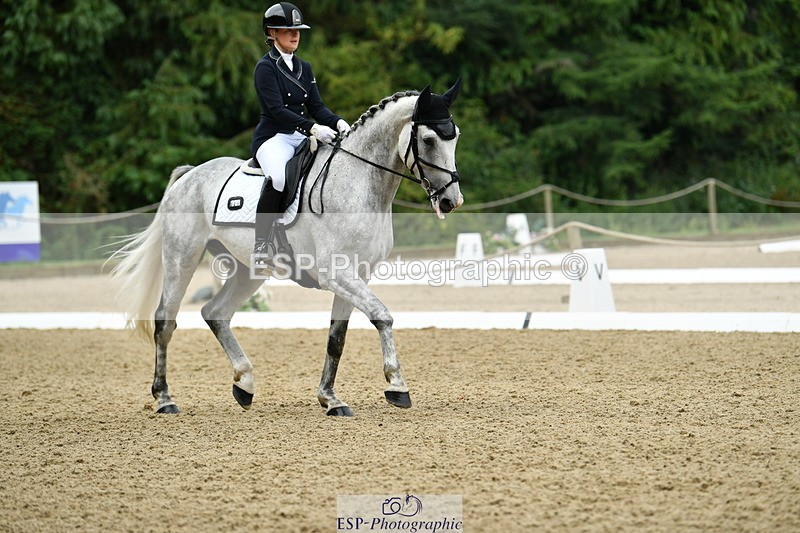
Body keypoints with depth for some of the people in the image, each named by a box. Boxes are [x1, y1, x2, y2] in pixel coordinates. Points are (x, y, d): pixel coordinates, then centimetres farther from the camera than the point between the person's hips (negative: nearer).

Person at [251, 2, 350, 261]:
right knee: (278, 177, -38)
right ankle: (261, 244, -29)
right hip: (273, 137, -7)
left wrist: (338, 123, -10)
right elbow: (277, 109, -17)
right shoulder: (265, 67, -5)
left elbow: (316, 107, 12)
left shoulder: (304, 68, 17)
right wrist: (313, 128, -28)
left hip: (301, 138, 7)